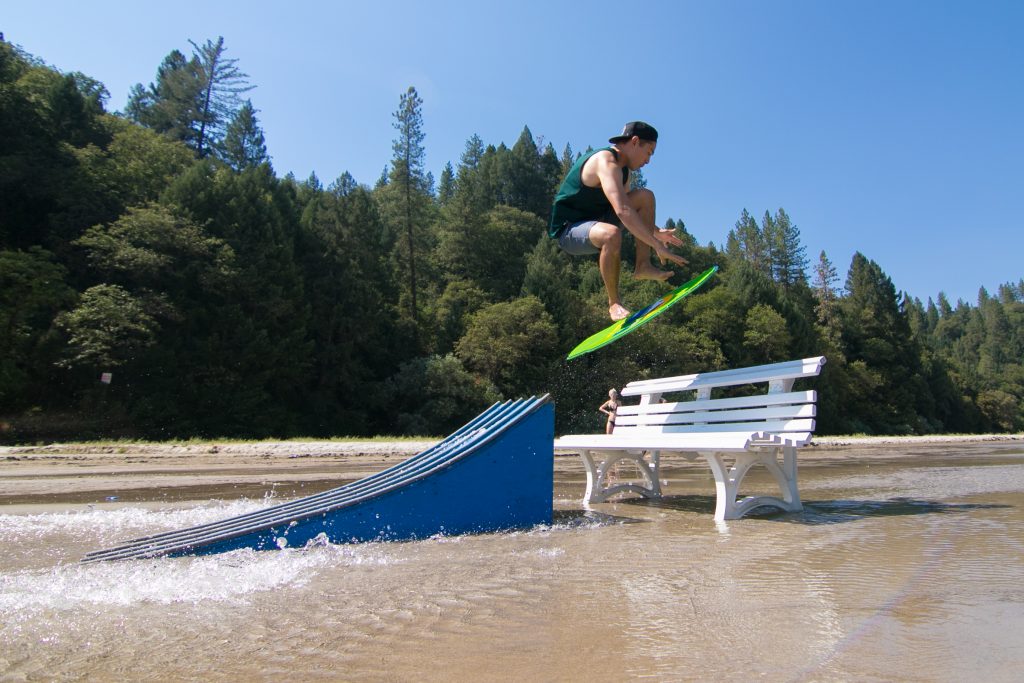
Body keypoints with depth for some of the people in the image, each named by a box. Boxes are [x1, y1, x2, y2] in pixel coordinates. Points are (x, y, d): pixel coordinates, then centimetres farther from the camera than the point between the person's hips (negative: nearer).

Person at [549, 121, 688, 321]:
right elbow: (623, 211, -36)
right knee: (612, 234, -41)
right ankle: (614, 303, -21)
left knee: (645, 196, 0)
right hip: (568, 229, -10)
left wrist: (657, 232, 22)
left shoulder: (622, 168, 11)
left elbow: (630, 207, 26)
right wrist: (657, 246, -36)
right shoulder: (606, 162, -22)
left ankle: (643, 265, -8)